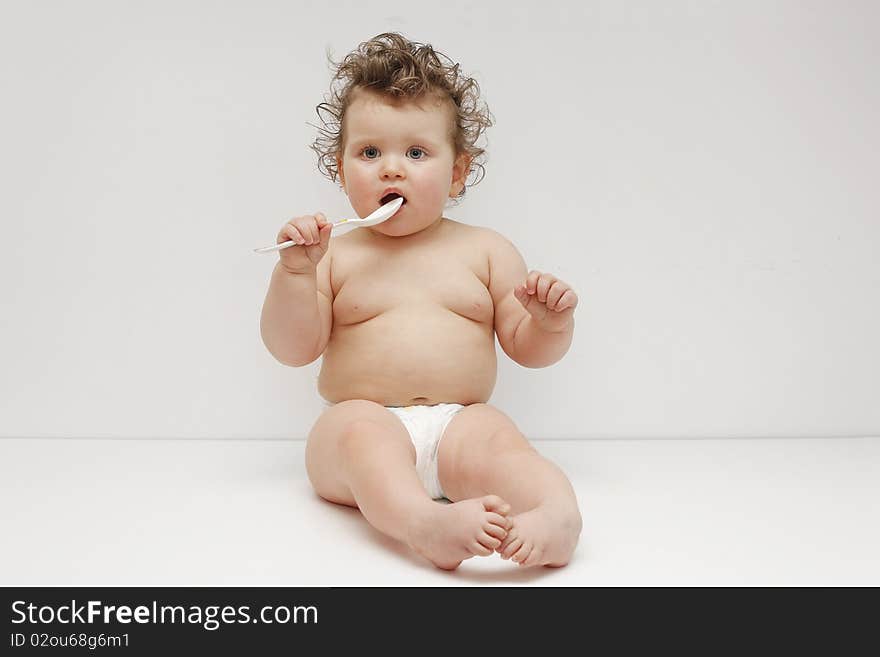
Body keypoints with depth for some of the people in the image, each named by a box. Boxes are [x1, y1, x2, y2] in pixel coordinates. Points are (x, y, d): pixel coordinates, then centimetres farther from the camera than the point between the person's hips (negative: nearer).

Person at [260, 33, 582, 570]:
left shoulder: (487, 250, 13)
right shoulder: (336, 257, 10)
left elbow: (527, 349, 12)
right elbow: (293, 349, 4)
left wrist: (551, 322, -10)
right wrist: (296, 271, -9)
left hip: (460, 423, 2)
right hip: (366, 422, -1)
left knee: (497, 440, -30)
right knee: (362, 431, -34)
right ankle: (427, 522, -56)